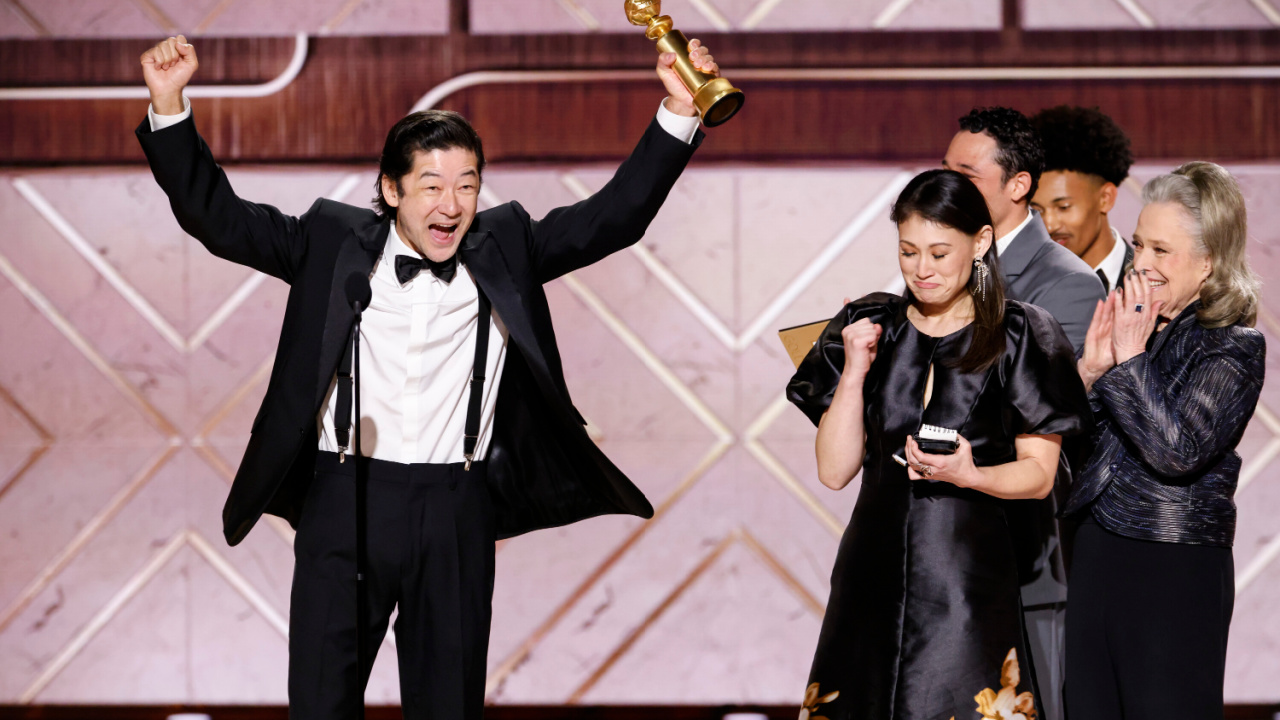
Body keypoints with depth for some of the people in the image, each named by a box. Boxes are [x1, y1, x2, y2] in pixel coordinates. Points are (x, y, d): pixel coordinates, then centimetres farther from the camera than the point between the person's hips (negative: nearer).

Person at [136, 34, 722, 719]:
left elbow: (615, 216, 4)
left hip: (458, 514, 1)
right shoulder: (334, 241, 4)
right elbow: (216, 215, 3)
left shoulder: (504, 246, 7)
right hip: (345, 502, -1)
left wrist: (678, 114, -8)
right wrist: (169, 108, -9)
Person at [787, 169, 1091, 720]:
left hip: (971, 577, -3)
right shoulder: (869, 328, 9)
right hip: (874, 574, 3)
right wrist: (854, 373, -5)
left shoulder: (1018, 337, 1)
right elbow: (834, 470, 6)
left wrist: (969, 475, -17)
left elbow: (1039, 473, 1)